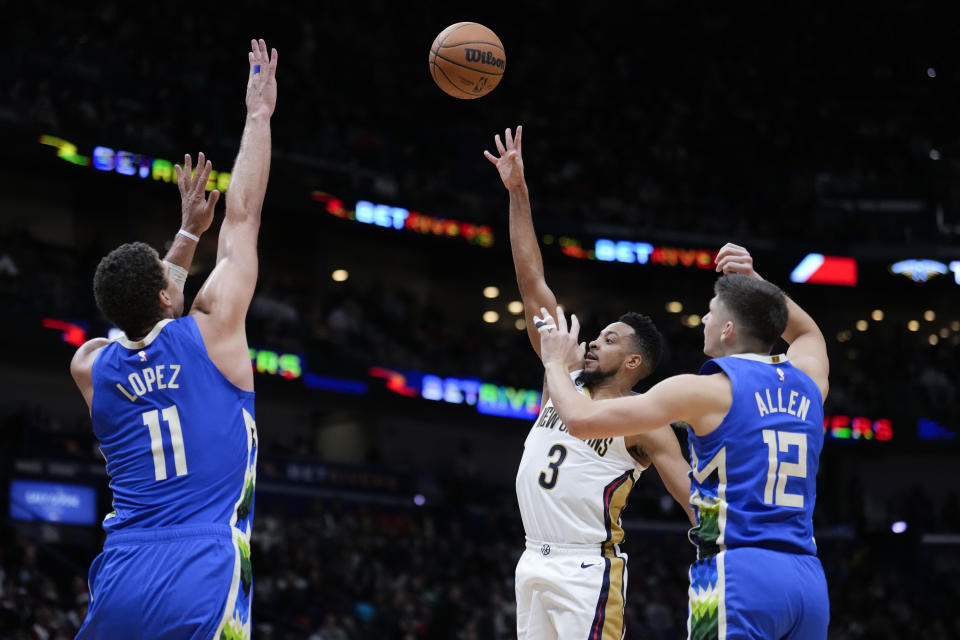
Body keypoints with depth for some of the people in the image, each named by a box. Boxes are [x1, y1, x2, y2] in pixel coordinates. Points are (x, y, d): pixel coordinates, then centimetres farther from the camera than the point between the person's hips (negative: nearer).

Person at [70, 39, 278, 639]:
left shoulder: (90, 367, 11)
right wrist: (259, 114, 20)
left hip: (120, 582, 5)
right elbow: (243, 215, 10)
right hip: (202, 587, -5)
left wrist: (189, 232, 40)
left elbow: (145, 316, 35)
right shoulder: (211, 334, 0)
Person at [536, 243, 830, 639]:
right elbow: (807, 332, 42)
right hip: (809, 578, 7)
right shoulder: (807, 380, 14)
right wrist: (754, 281, 32)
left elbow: (581, 419, -2)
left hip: (739, 575, -6)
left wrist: (555, 361, 16)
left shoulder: (705, 390, -3)